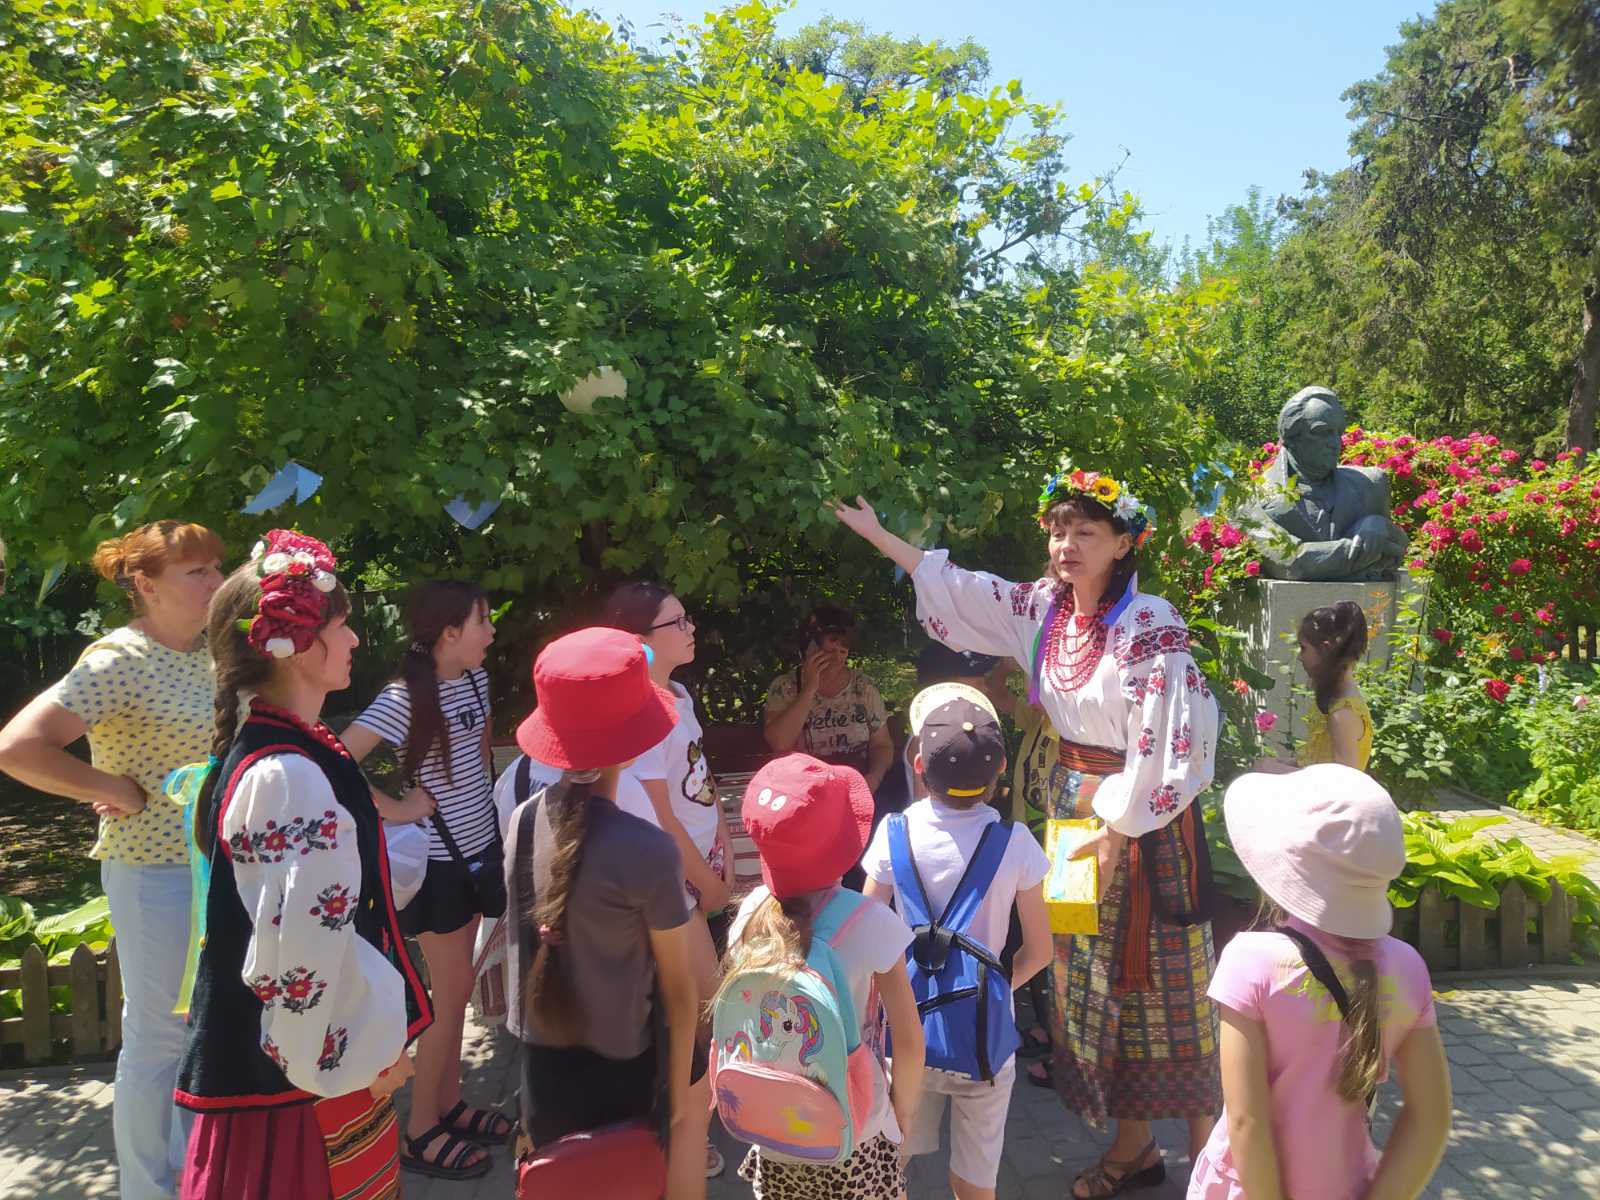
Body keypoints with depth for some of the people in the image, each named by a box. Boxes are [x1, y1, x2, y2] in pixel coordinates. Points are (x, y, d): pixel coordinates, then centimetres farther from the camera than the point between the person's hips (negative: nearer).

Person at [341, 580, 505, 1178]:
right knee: (451, 991, 2)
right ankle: (421, 1131, 18)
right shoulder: (405, 698, -22)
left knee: (456, 986, 17)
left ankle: (449, 1103, 32)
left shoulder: (476, 679, 1)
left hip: (477, 848, 7)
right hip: (438, 861, -7)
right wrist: (395, 808, -22)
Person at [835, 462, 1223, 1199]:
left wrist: (1119, 828, -19)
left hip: (1143, 820, -7)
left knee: (1165, 975, 4)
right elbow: (956, 587, 12)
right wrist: (876, 534, 13)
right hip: (1074, 810, 7)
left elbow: (1169, 744, -20)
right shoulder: (1042, 607, 1)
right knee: (1095, 976, 14)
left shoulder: (1151, 627, -18)